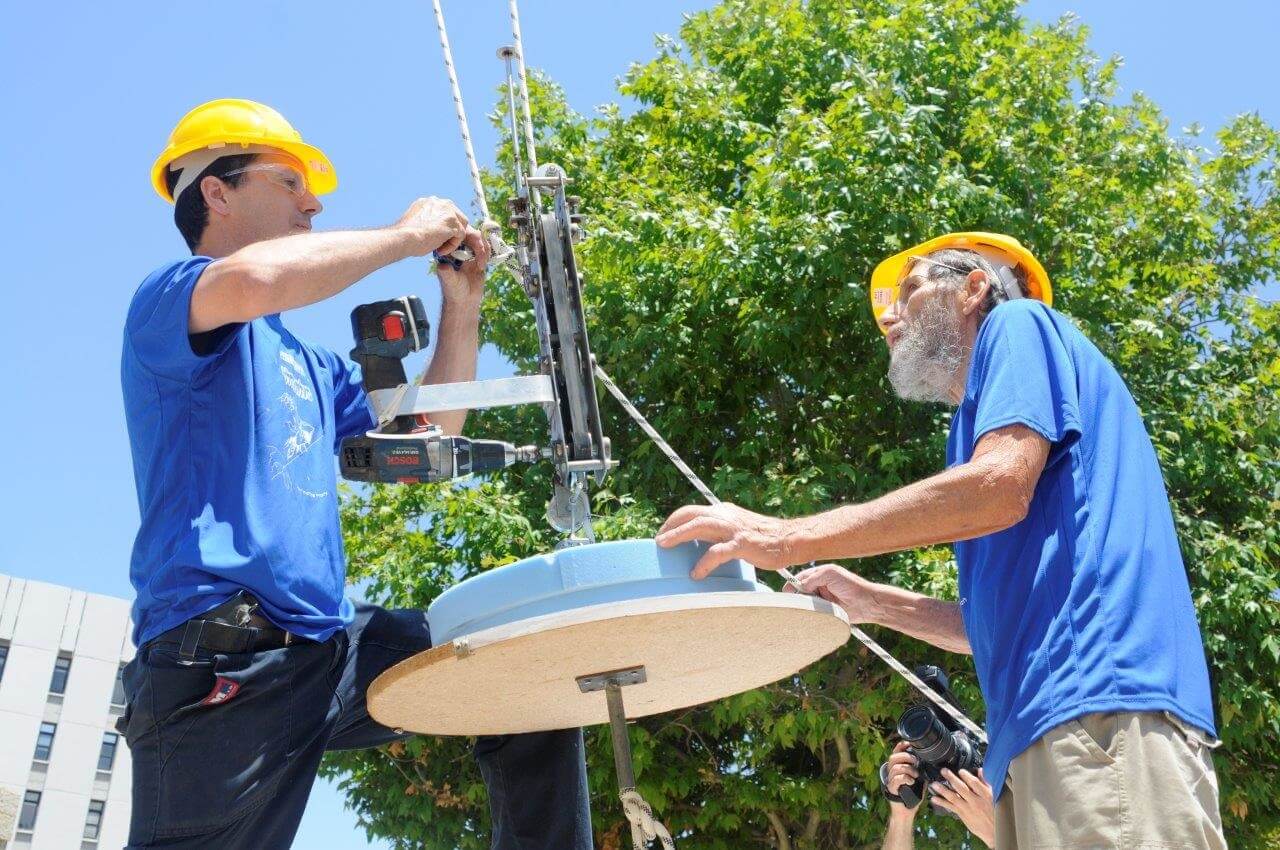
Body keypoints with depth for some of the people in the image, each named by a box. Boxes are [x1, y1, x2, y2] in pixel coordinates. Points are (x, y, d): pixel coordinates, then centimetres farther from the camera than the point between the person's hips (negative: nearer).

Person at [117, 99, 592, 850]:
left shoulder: (309, 364, 24)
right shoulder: (169, 298, 0)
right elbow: (257, 278, -25)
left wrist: (462, 307, 17)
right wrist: (405, 235, -9)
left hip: (332, 641, 8)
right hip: (224, 662, -8)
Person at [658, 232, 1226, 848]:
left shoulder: (1018, 322, 7)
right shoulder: (980, 415, 32)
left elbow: (1001, 487, -13)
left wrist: (787, 538, -13)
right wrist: (874, 604, 18)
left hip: (1102, 699, -9)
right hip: (1046, 729, 9)